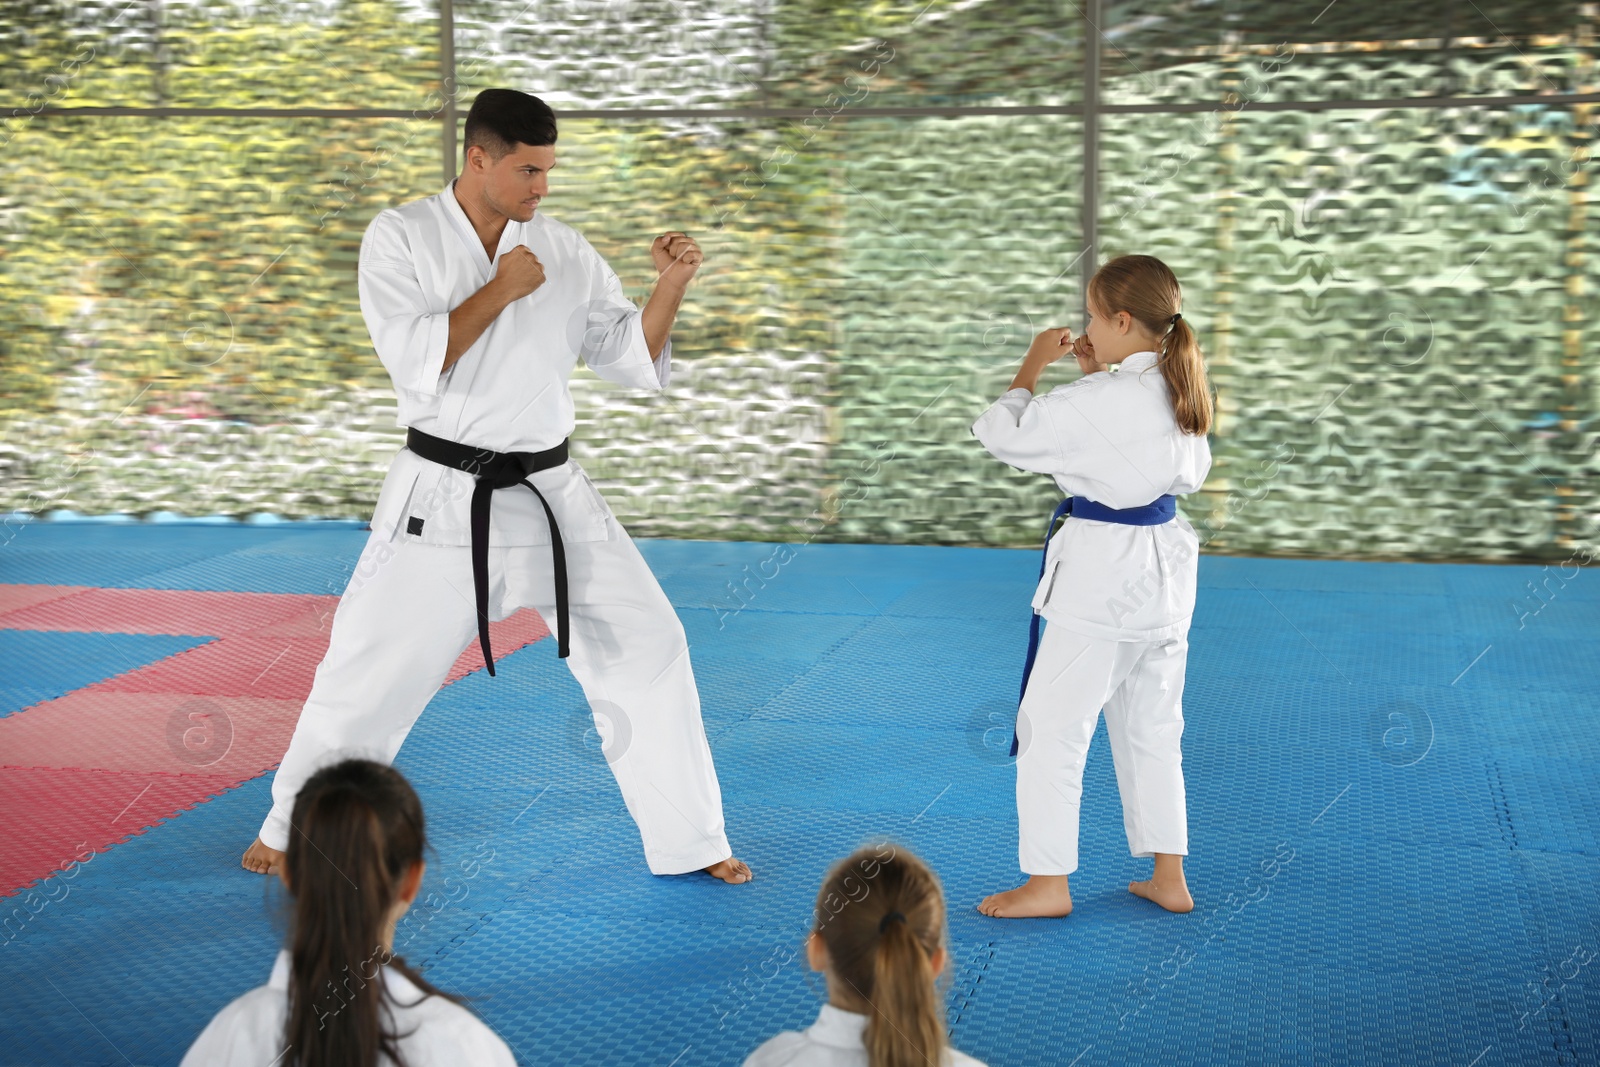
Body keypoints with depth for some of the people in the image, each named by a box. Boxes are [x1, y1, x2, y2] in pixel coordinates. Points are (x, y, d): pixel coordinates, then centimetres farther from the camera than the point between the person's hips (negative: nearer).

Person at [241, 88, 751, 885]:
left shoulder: (564, 250, 4)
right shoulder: (400, 237, -4)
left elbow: (634, 358, 7)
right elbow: (416, 362, -17)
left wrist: (672, 285, -7)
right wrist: (500, 291, -15)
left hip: (550, 495, 3)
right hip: (441, 498, -3)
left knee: (647, 647, 0)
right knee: (366, 671, 2)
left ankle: (689, 841, 13)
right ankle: (294, 828, 26)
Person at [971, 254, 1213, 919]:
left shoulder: (1097, 399, -21)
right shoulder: (1179, 393, 3)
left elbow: (1004, 435, -14)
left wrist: (1031, 367, 2)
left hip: (1100, 574, -8)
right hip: (1164, 570, 8)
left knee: (1051, 726, 3)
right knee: (1151, 728, 18)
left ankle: (1048, 883, 10)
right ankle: (1169, 878, 24)